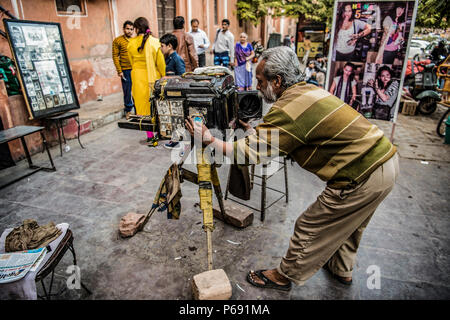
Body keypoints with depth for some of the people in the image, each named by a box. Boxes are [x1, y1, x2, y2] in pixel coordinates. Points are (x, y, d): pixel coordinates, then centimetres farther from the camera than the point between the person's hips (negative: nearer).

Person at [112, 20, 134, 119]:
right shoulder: (117, 41, 1)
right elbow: (115, 56, -2)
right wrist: (119, 71, -8)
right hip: (126, 70, -3)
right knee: (127, 90, 3)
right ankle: (128, 110, 16)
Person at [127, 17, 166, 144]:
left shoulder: (131, 43, -1)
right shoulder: (154, 42, -7)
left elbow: (132, 62, 9)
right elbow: (160, 62, -5)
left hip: (138, 76, 1)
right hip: (153, 76, -1)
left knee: (143, 103, 7)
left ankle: (150, 135, 8)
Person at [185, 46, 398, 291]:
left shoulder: (289, 108, -21)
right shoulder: (308, 91, 9)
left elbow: (249, 153, -17)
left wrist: (208, 140, -8)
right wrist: (255, 133, 15)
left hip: (362, 179, -9)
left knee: (309, 229, 7)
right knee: (346, 222, 29)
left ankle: (284, 277, 29)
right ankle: (342, 269, 52)